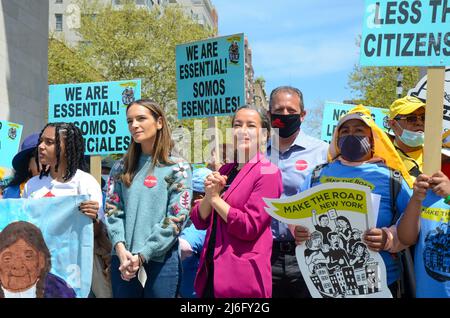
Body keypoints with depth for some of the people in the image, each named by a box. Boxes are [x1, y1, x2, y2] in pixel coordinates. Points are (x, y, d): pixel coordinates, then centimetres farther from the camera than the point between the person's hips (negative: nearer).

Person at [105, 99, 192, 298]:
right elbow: (112, 210, 5)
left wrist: (141, 255, -14)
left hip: (161, 261, -3)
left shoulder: (178, 168, -2)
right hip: (122, 260, 4)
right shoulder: (121, 168, 11)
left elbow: (176, 218, -8)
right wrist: (120, 248, -12)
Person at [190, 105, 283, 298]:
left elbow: (249, 227, -18)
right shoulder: (224, 171, 11)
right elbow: (199, 222, 9)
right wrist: (209, 195, -9)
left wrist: (216, 198, -8)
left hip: (243, 277, -6)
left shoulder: (268, 172, -9)